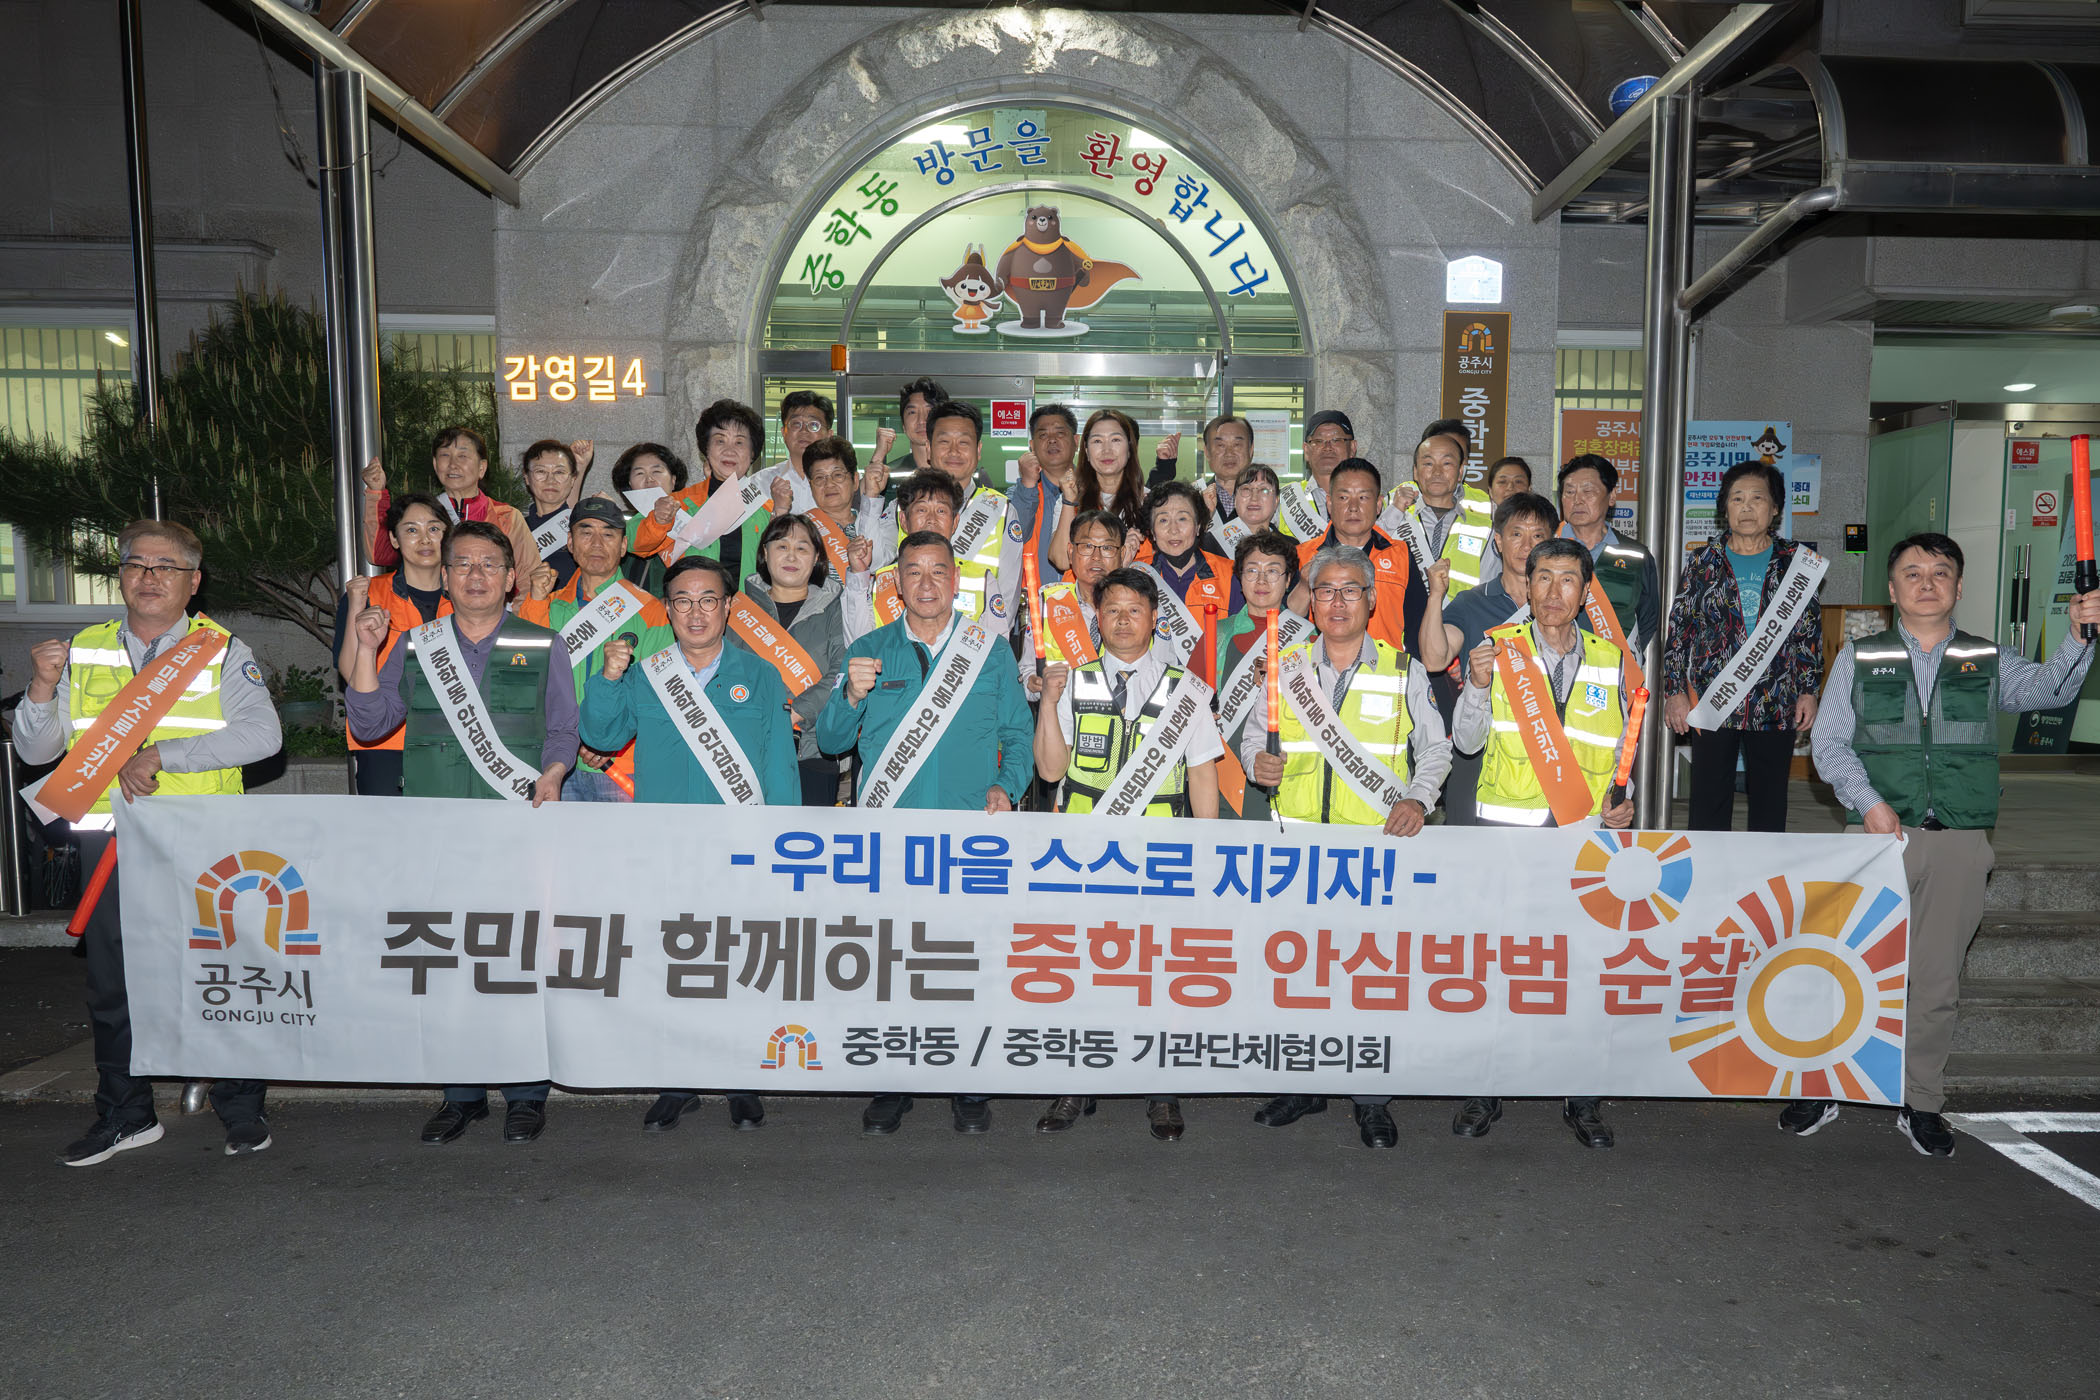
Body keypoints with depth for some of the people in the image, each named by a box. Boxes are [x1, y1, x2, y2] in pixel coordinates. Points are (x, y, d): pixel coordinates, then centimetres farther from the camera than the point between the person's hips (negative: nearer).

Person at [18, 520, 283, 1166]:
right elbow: (34, 749, 12)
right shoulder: (81, 652, 12)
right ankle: (124, 1114, 25)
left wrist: (162, 756, -19)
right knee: (112, 983, 10)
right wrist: (42, 687, -7)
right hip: (107, 840, 3)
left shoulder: (223, 651, 2)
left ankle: (241, 1111, 14)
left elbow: (262, 734, -13)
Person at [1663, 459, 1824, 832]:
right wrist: (1674, 691, -2)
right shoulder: (1704, 561, 4)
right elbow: (1678, 629, 4)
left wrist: (1809, 691, 3)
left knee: (1770, 801, 8)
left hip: (1776, 705, 1)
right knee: (1709, 801, 3)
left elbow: (1811, 631, 9)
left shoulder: (1794, 561, 6)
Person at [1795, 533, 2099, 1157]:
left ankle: (1921, 1104, 19)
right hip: (1879, 833, -1)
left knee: (1937, 978, 6)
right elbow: (1827, 741, 3)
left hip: (1960, 842, 1)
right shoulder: (1858, 658, 8)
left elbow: (2047, 687, -6)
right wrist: (1868, 801, -11)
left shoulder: (1988, 661, 13)